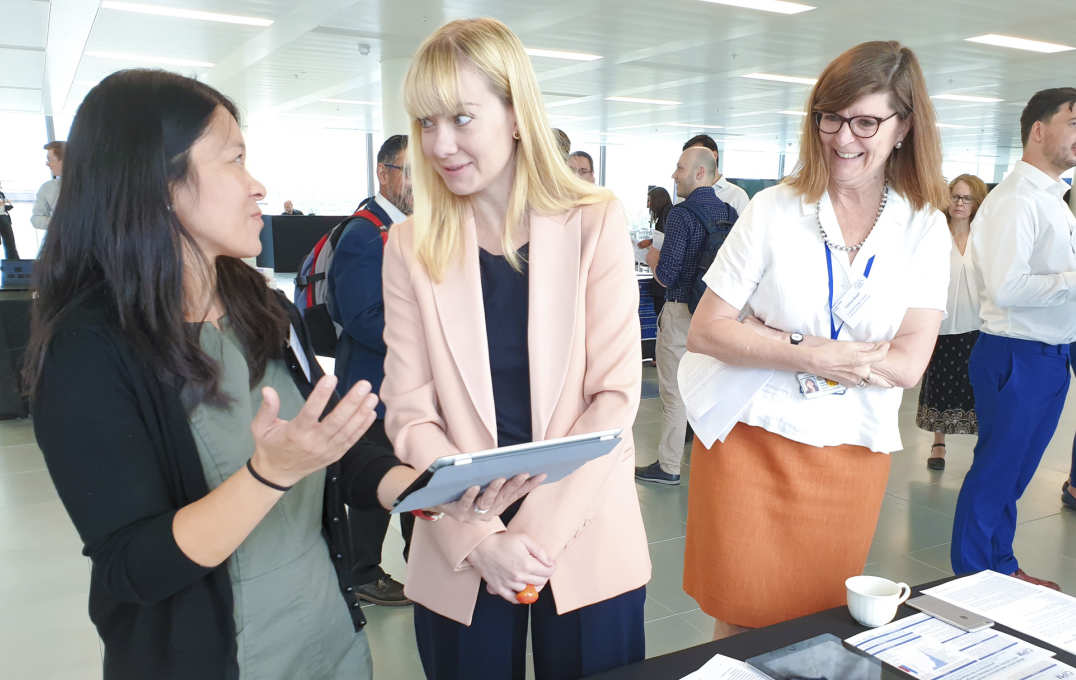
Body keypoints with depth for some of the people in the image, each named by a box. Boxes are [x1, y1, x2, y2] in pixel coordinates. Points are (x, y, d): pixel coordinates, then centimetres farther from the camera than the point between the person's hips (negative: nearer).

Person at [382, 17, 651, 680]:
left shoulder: (595, 222, -6)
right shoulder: (411, 245, -2)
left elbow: (615, 395, -8)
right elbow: (410, 414, -4)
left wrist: (538, 531, -14)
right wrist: (480, 538, -15)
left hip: (586, 548, 0)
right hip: (459, 559, 1)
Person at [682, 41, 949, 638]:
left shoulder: (925, 229, 0)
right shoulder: (774, 211, -4)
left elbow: (907, 365, -10)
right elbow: (704, 332, -7)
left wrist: (766, 337, -14)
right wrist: (809, 353, -19)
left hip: (853, 454, 2)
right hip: (750, 440, -1)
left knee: (818, 631, 15)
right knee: (740, 623, 8)